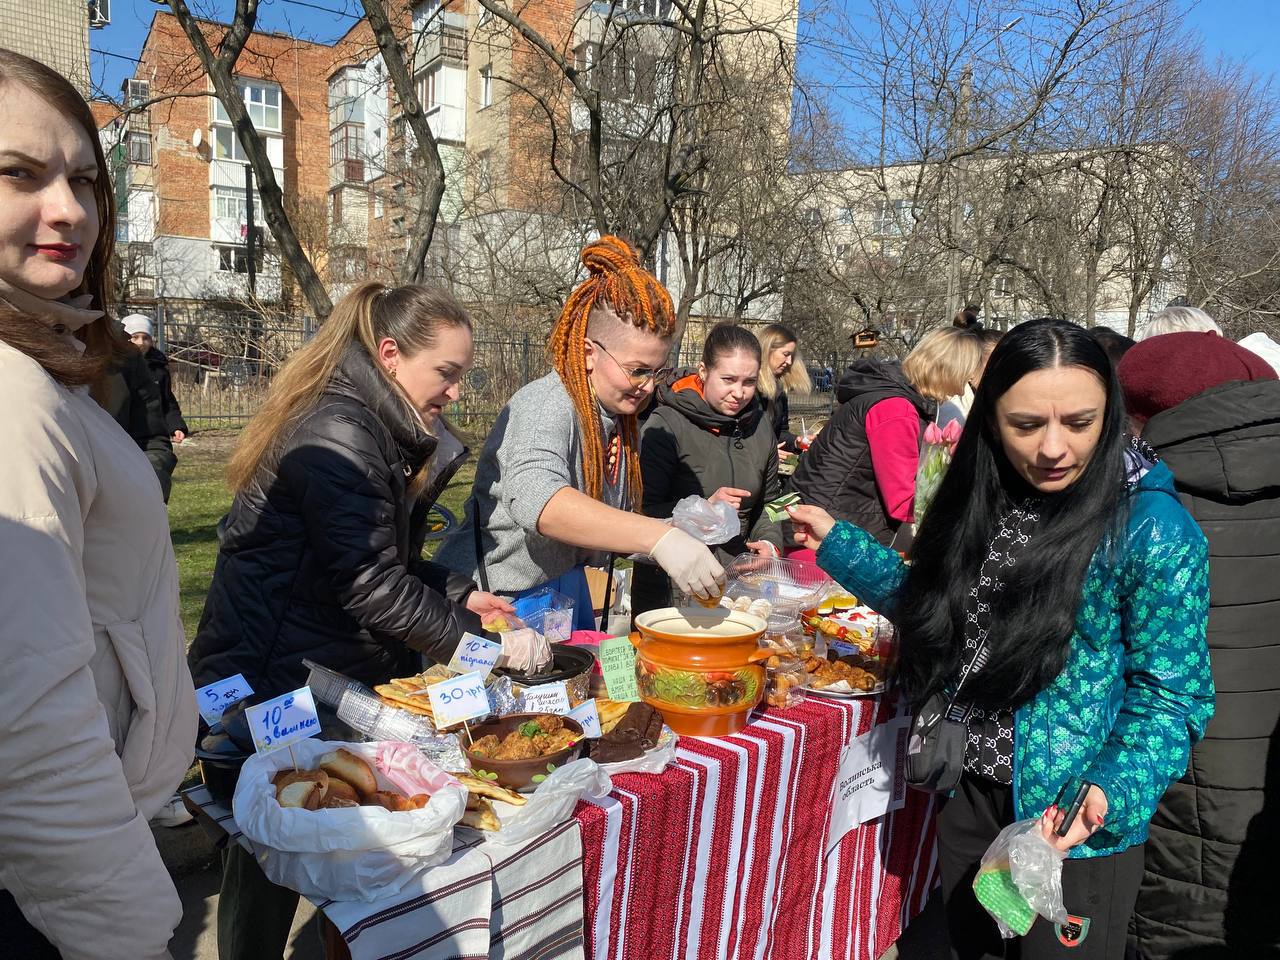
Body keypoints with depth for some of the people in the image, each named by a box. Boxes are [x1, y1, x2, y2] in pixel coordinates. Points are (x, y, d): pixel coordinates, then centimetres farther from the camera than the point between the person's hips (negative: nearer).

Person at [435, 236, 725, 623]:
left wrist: (678, 536, -7)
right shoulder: (546, 405, -22)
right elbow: (535, 499, -42)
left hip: (566, 587, 8)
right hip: (497, 592, -8)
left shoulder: (622, 422, 3)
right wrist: (658, 538, -50)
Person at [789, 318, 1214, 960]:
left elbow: (1171, 697, -14)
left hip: (1073, 821, -5)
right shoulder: (978, 503, -3)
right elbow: (937, 608, 9)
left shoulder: (1153, 528, -19)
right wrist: (835, 541, 5)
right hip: (968, 796, 5)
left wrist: (1110, 794, -29)